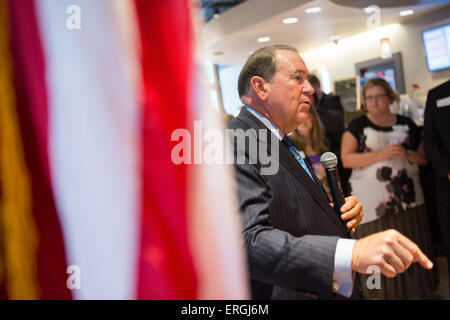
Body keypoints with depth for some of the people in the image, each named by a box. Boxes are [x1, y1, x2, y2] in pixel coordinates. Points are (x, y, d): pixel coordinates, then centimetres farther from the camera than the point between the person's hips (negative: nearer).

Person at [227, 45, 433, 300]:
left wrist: (343, 212, -1)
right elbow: (250, 241, -33)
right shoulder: (234, 143, -21)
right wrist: (352, 253, -41)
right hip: (291, 292, -9)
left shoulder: (282, 143, 11)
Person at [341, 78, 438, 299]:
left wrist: (408, 154, -7)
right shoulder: (357, 126, 3)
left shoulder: (407, 125, 12)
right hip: (373, 201, -3)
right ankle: (379, 293, 11)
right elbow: (346, 159, -8)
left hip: (407, 197, 3)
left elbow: (424, 157, 14)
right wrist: (381, 154, -16)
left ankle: (414, 291, 21)